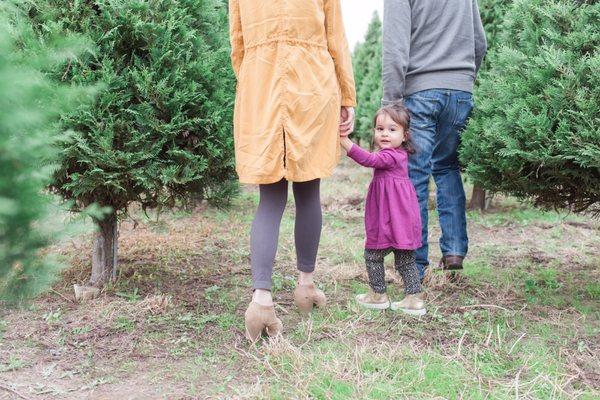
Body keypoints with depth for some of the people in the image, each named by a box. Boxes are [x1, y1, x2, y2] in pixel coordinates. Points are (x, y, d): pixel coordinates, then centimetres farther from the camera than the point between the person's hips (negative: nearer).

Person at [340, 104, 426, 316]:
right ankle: (414, 299, 14)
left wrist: (345, 141, -34)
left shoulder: (390, 156, -16)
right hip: (403, 218, 10)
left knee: (372, 255, 5)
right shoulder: (398, 155, 16)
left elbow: (368, 160, -29)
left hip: (391, 218, -10)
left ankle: (378, 295, 16)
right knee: (405, 259, 12)